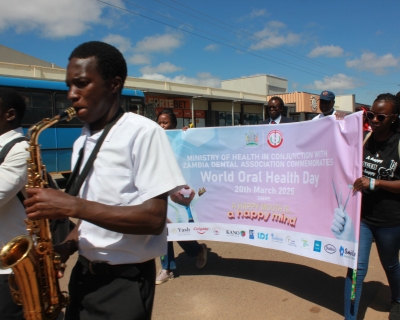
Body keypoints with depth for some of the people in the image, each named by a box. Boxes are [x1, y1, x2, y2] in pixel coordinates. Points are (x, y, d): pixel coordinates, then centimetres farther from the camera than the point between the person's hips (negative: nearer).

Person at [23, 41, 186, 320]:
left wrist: (72, 206, -25)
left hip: (123, 281, -7)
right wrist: (66, 246, -3)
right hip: (84, 274, 7)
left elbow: (154, 218, -22)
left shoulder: (142, 132, -16)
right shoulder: (82, 142, 7)